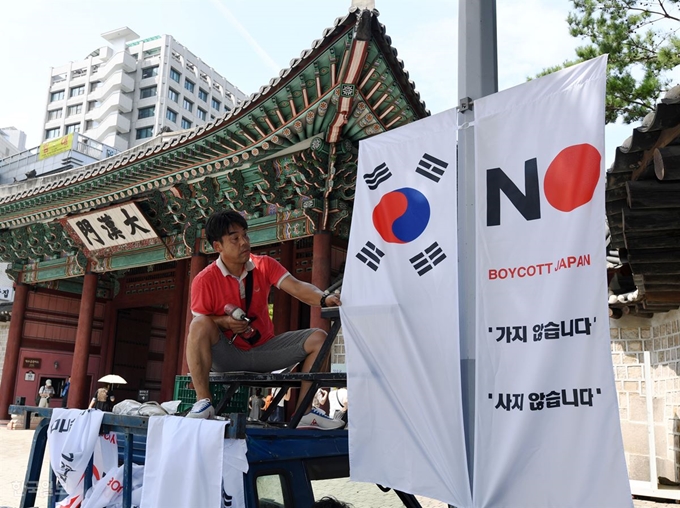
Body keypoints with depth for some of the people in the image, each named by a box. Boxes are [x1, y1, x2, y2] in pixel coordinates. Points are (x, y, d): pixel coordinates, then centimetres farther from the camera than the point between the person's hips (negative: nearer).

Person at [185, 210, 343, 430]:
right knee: (200, 325, -32)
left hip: (263, 350, 4)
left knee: (317, 338, -12)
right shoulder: (204, 280, -13)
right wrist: (224, 322, -29)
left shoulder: (264, 265, -5)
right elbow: (199, 324, -8)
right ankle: (203, 402, -27)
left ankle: (304, 412, -11)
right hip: (226, 355, -3)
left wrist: (324, 298, -38)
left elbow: (296, 287, -19)